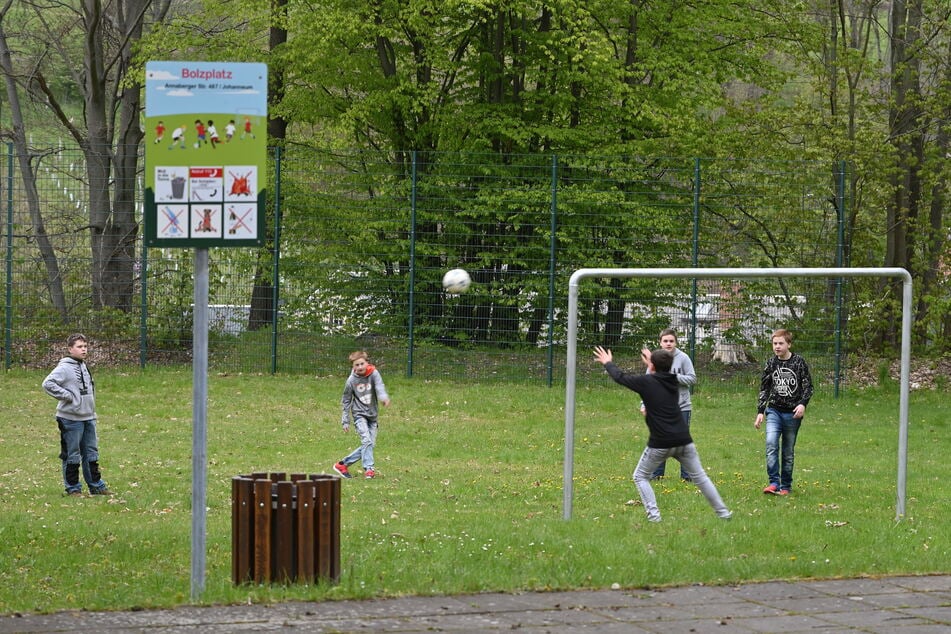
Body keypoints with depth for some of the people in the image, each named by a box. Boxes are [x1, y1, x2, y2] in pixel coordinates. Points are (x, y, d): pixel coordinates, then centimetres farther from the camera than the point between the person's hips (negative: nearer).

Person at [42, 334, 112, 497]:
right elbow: (48, 384, -22)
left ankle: (96, 485, 21)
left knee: (91, 453, 13)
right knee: (72, 455, 1)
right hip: (71, 418, -8)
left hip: (88, 417, 8)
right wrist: (67, 396, -20)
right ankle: (73, 488, 8)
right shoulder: (64, 368, -13)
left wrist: (91, 409, 14)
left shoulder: (84, 366, 13)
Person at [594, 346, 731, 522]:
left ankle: (653, 515, -2)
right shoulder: (673, 381, 10)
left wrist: (608, 363, 26)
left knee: (640, 477, 12)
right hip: (683, 440, 5)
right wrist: (652, 364, 51)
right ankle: (723, 512, 12)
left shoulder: (646, 382, -5)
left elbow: (620, 377, 7)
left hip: (660, 444, -5)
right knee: (699, 477, 13)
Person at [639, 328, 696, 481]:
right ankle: (657, 473, 17)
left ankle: (686, 474, 11)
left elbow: (692, 378, -7)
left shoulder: (683, 358, -6)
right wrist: (644, 404, -2)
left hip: (681, 406, -2)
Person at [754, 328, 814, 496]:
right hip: (774, 410, 1)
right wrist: (760, 412, 8)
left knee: (788, 451, 5)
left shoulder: (799, 362, -3)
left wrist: (803, 403, -17)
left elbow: (808, 386, -1)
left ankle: (786, 486, 15)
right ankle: (774, 482, -20)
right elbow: (764, 389, 12)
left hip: (792, 413, -1)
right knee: (771, 443, -19)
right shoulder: (771, 364, 5)